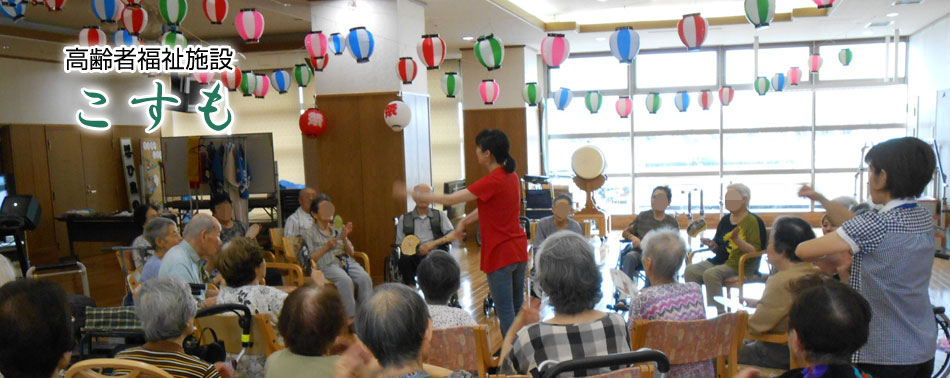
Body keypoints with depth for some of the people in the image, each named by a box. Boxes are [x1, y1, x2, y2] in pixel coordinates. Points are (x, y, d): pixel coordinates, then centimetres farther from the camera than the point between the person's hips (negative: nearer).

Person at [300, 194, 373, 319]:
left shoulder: (337, 230, 25)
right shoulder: (309, 233, 13)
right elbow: (309, 260, 3)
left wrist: (344, 238, 1)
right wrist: (326, 247, -7)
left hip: (347, 261, 4)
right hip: (327, 264, -4)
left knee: (365, 278, -28)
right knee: (345, 280, -36)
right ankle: (351, 318, -30)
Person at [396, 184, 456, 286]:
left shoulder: (440, 215, 17)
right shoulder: (404, 219, 17)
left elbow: (453, 235, 6)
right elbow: (400, 244, 11)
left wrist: (433, 243, -10)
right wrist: (417, 250, -9)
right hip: (415, 256, 1)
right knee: (404, 259, -33)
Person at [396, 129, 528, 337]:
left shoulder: (492, 181, -20)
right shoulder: (511, 177, 7)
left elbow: (449, 199, -17)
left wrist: (411, 194, -10)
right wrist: (464, 221, 8)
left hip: (500, 253, -9)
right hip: (518, 249, 9)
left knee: (505, 311, 1)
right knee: (517, 307, 17)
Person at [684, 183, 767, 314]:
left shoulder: (754, 221, -5)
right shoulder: (725, 220, 16)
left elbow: (754, 251, -13)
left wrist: (736, 239, -25)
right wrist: (712, 245, 0)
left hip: (741, 264, -7)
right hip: (720, 261, 7)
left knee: (710, 274, -32)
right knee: (690, 271, -15)